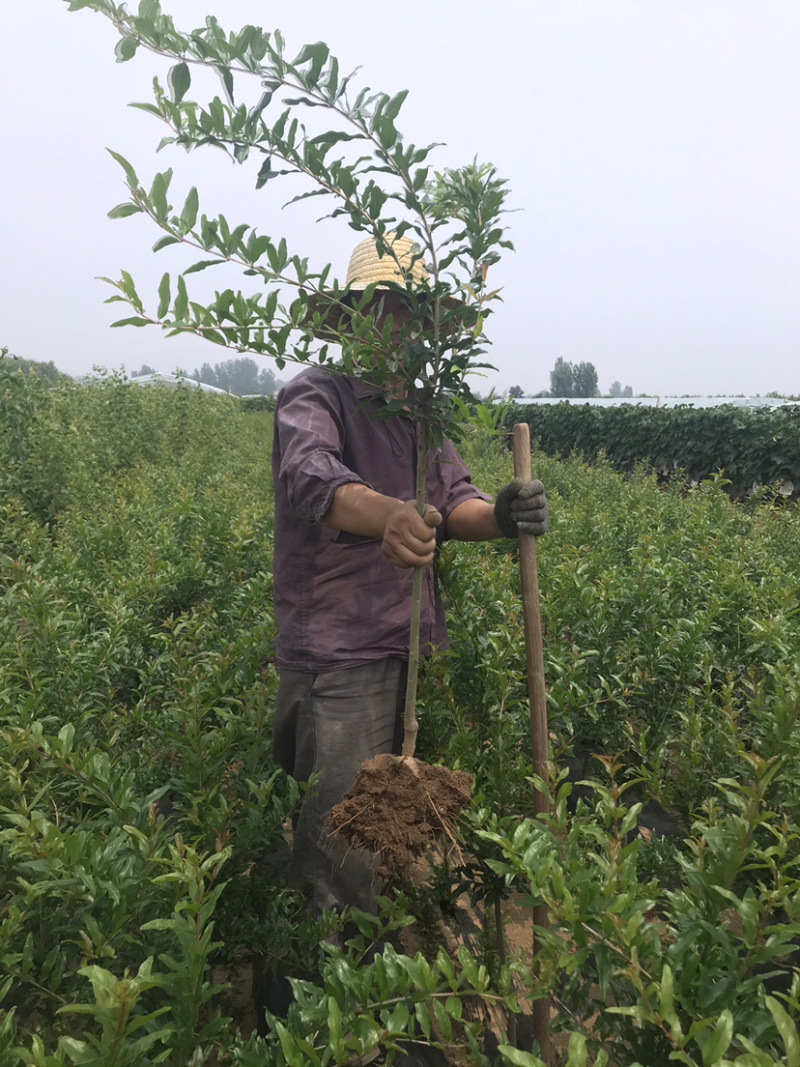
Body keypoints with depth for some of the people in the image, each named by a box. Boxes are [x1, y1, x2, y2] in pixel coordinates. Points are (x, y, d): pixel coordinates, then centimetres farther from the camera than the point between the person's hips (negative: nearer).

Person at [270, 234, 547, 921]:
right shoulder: (314, 396, -8)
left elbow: (454, 501, 1)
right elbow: (310, 475, -30)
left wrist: (496, 517, -22)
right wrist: (385, 515, -51)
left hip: (419, 656, 7)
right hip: (339, 660, -7)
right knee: (346, 868, 0)